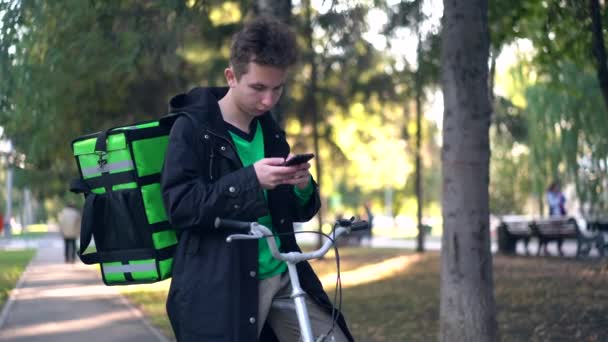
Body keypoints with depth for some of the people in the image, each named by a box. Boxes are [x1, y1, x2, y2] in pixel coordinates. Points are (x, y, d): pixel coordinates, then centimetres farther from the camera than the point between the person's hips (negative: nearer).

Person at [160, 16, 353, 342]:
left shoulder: (270, 131, 12)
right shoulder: (192, 128, -6)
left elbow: (298, 212, 16)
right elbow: (180, 206, -16)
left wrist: (303, 187, -7)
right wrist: (250, 180, -24)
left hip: (282, 277, 6)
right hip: (219, 290, -6)